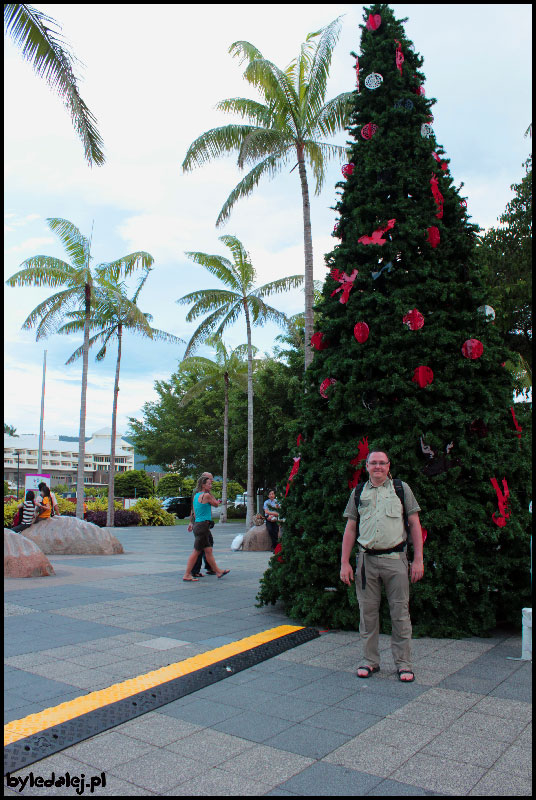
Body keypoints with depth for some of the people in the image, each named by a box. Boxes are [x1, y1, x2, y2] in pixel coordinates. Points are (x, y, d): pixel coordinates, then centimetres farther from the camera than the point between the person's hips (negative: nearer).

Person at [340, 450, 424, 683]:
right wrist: (344, 562, 5)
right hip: (366, 560, 2)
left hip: (395, 559, -2)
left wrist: (418, 559, -2)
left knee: (400, 613, 2)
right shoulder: (358, 492, 10)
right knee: (367, 611, 8)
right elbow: (350, 529, 11)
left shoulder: (401, 488, 6)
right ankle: (370, 661, 22)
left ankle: (403, 664, 15)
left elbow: (414, 524, 5)